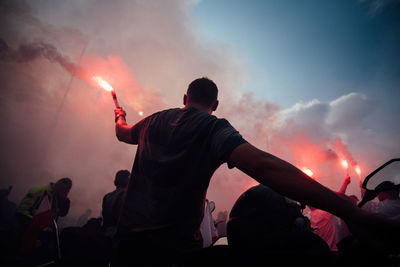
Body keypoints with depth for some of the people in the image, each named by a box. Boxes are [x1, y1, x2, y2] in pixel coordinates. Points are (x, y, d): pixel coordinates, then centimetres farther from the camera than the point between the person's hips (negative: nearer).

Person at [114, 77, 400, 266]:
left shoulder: (155, 120, 4)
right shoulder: (216, 130, -13)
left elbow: (123, 133, 26)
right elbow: (261, 164, -31)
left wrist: (120, 117, 52)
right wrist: (351, 211, -34)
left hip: (129, 229, 5)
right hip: (175, 243, -5)